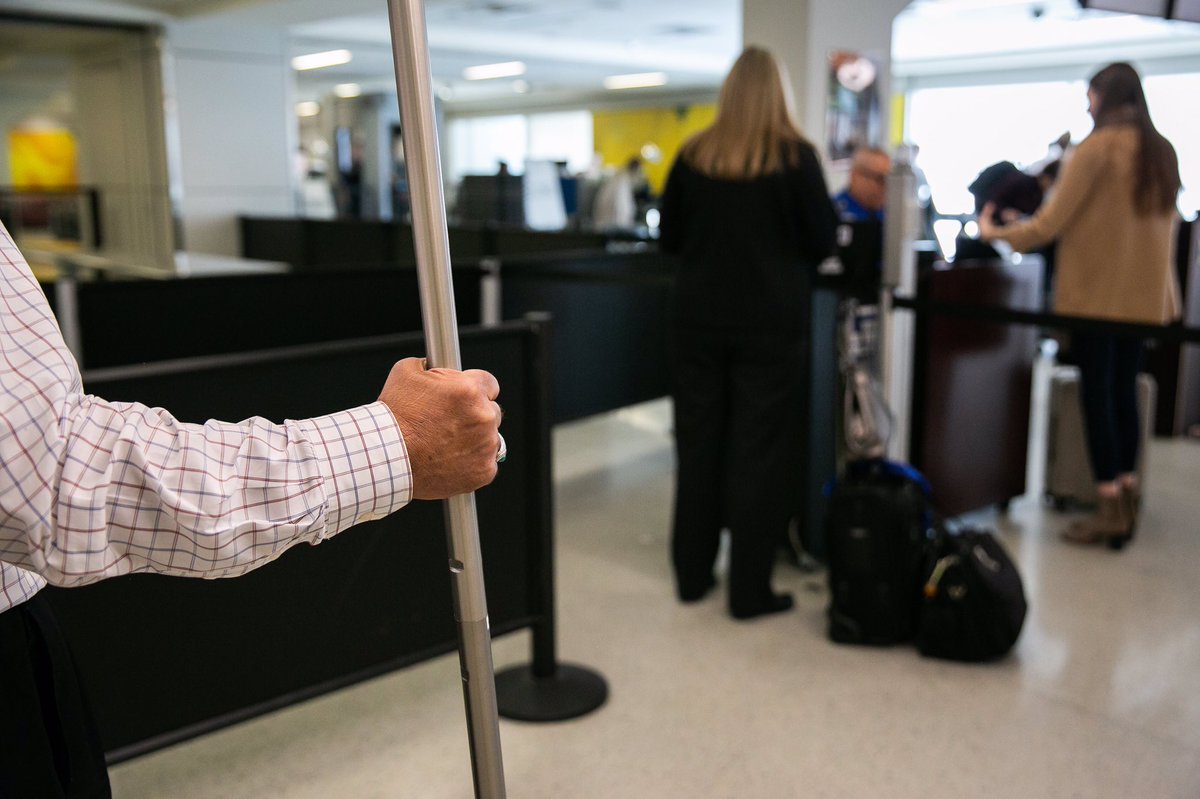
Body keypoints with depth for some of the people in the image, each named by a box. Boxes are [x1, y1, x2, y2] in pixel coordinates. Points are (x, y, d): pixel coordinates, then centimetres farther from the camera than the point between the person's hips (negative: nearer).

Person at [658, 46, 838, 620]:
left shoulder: (692, 155, 2)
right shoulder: (795, 156, -6)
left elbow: (669, 238, 10)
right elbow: (821, 243, -1)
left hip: (697, 318, 3)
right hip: (768, 323, -3)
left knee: (697, 443, 11)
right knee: (759, 452, 3)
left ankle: (691, 574, 21)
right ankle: (749, 590, 8)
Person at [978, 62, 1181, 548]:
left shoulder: (1098, 147, -12)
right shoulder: (1163, 152, 9)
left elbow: (1053, 221, -12)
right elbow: (1164, 225, 14)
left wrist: (997, 233, 1)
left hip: (1096, 292, -6)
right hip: (1144, 295, 7)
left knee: (1096, 393, -1)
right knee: (1124, 391, 13)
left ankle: (1110, 509, 2)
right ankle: (1127, 499, 17)